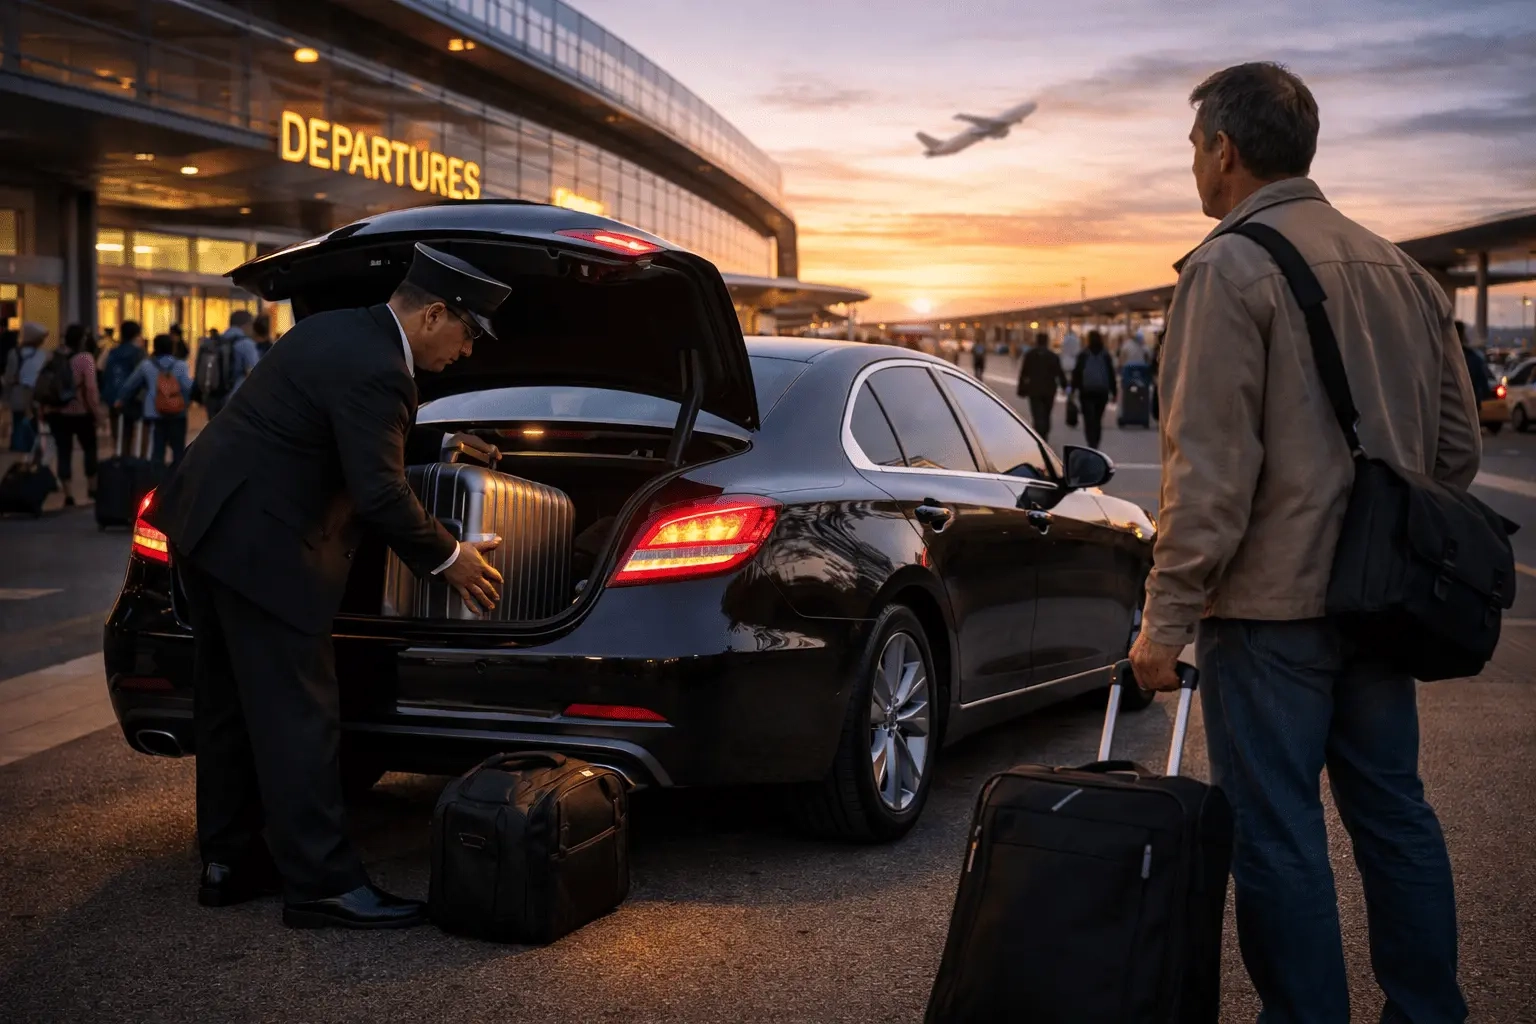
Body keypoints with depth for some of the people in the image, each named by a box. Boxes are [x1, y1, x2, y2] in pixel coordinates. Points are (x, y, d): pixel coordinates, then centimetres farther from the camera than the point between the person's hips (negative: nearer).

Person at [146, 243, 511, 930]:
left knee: (230, 705, 16)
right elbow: (380, 494, -20)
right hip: (259, 543, -11)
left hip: (210, 522, 11)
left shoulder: (339, 332, 12)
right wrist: (447, 558, -6)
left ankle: (229, 863, 26)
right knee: (297, 716, -6)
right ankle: (322, 884, -1)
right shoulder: (374, 369, -20)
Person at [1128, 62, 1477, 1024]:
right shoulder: (1403, 269, 11)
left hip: (1271, 605, -7)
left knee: (1278, 837, 1)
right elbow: (1458, 446, 14)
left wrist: (1166, 619, -14)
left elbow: (1208, 469, -17)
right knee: (1395, 811, 16)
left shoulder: (1228, 269, -12)